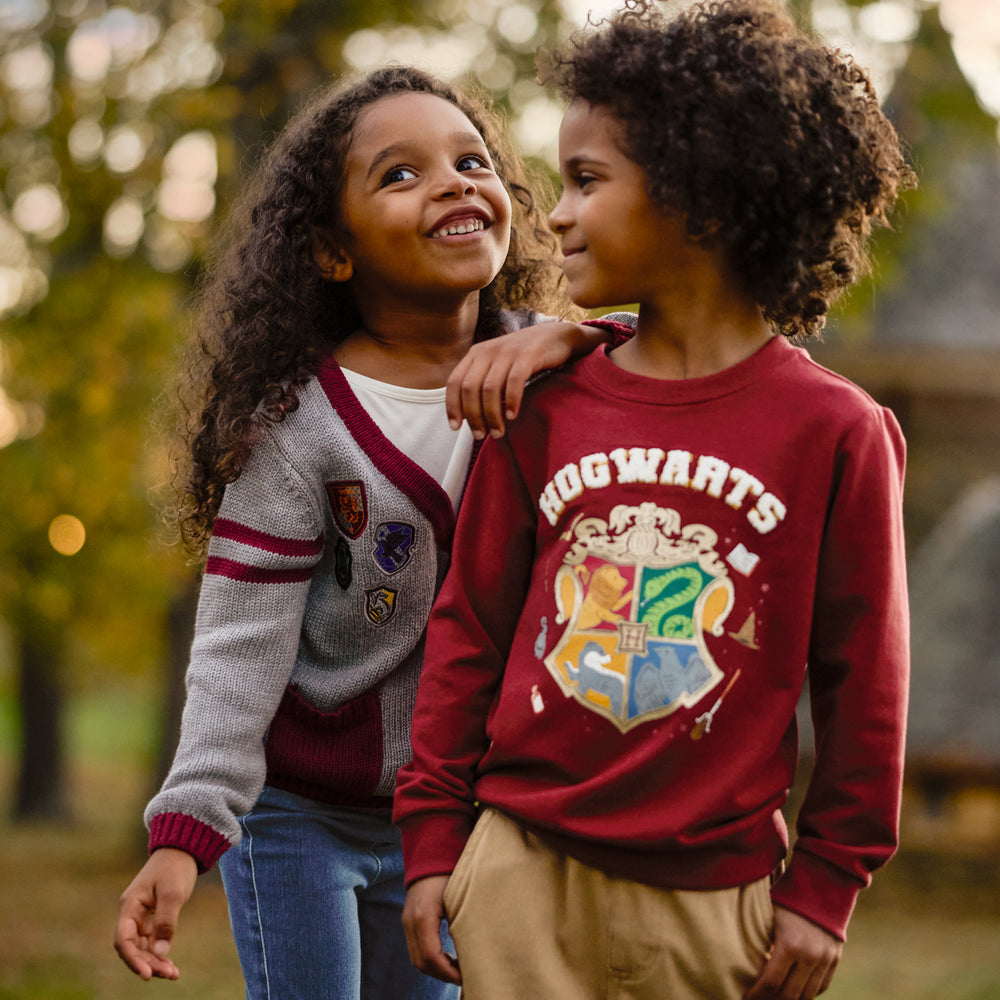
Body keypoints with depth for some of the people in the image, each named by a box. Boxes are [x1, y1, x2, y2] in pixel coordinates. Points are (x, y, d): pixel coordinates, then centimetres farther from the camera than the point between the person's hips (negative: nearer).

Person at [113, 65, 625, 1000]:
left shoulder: (537, 373, -4)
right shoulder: (298, 427, -17)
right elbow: (239, 650, -17)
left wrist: (577, 339, -30)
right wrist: (186, 833, -26)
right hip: (297, 814, -4)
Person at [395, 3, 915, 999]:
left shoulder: (835, 431, -5)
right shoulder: (547, 406, 2)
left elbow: (863, 678, 0)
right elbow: (468, 626, 9)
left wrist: (824, 885, 1)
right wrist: (432, 838, 6)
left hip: (715, 897, -2)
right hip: (523, 876, 2)